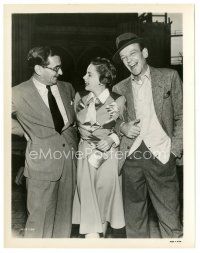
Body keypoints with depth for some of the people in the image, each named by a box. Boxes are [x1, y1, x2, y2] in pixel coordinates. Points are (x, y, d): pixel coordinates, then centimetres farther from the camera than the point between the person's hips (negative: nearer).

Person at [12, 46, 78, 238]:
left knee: (64, 213, 16)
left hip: (70, 160, 5)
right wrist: (26, 132, -1)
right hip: (42, 164, -4)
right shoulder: (18, 94, -9)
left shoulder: (67, 88, 6)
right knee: (40, 217, 6)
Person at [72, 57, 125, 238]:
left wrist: (112, 140, -15)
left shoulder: (118, 101, -9)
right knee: (87, 201, -1)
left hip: (108, 157, -2)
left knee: (104, 199, 8)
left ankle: (102, 233, 33)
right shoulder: (79, 97, 1)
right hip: (85, 156, 2)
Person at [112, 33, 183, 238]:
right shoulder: (120, 88, 11)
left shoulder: (169, 77, 6)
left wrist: (175, 149, -4)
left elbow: (181, 116, 5)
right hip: (131, 157, 3)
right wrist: (122, 127, -4)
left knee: (170, 217, 3)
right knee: (133, 215, 12)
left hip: (161, 155, -2)